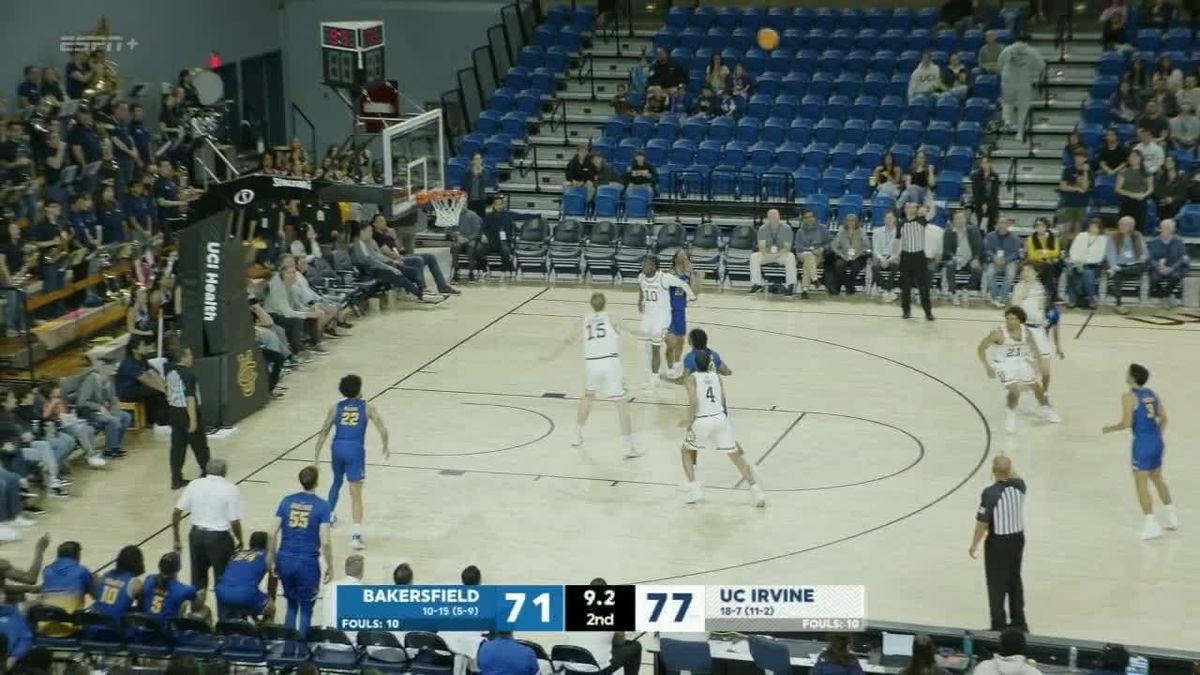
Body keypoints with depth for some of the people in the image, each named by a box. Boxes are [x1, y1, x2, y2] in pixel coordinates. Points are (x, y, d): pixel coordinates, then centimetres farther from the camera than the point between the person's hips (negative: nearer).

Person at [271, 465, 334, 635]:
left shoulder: (287, 501, 3)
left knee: (292, 604, 22)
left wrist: (273, 560, 16)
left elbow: (274, 535, 4)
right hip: (307, 563, -4)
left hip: (285, 560, 4)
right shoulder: (322, 506, -7)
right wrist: (330, 567, 0)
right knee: (306, 608, 12)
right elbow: (325, 542, -11)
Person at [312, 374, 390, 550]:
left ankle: (329, 515, 49)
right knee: (356, 495, -5)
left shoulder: (336, 407, 11)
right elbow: (383, 430, -2)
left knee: (337, 482, 33)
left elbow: (323, 433, 10)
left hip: (338, 448, 3)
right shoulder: (367, 408, 4)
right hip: (355, 450, -3)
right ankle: (356, 535, -17)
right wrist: (385, 448, 16)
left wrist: (316, 457, 14)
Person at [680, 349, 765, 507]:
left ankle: (694, 489, 12)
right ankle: (756, 490, 4)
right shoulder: (716, 376, 15)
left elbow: (694, 401, -11)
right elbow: (723, 400, 10)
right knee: (736, 455, 13)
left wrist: (690, 423, -7)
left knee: (686, 451, 23)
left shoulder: (691, 379, 4)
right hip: (720, 418, 3)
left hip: (702, 421, -3)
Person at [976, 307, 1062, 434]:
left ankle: (1045, 409, 47)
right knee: (1015, 390, -24)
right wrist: (987, 367, -23)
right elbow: (981, 348, -19)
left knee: (1036, 385, 19)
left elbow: (1032, 345, 8)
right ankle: (1010, 414, 5)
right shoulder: (999, 333, -27)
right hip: (1004, 365, -5)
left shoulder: (1025, 331, -13)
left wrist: (1038, 361, 1)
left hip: (1020, 362, 5)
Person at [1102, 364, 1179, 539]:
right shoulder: (1152, 394, 10)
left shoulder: (1129, 397, -12)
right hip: (1156, 440, 8)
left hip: (1142, 442, -8)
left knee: (1141, 484, 0)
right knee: (1157, 479, 23)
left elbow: (1126, 423, -17)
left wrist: (1110, 429, 0)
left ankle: (1151, 525, -2)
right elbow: (1163, 418, 12)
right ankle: (1172, 517, 30)